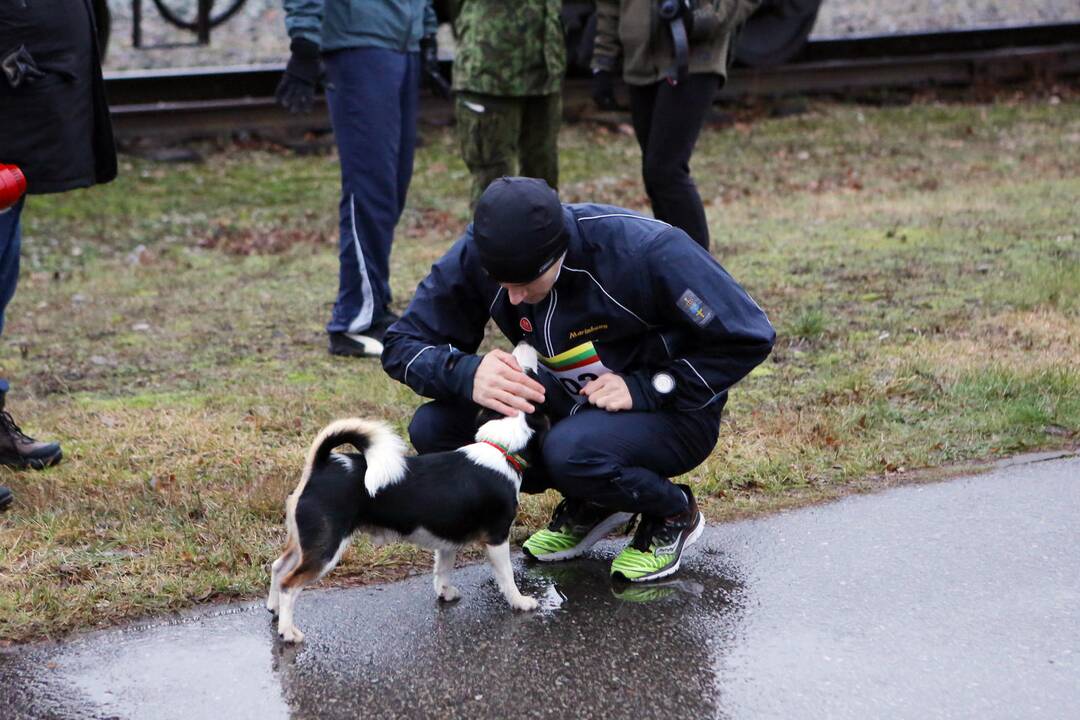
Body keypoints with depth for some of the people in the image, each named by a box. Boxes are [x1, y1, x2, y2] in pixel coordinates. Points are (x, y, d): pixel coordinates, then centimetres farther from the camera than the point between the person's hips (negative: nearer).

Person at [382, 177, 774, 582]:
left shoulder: (645, 251, -29)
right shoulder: (478, 255, -17)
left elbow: (748, 337, -20)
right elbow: (403, 345, -10)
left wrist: (645, 389, -26)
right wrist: (468, 373, -32)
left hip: (670, 412, -5)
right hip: (570, 404, 6)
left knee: (571, 451, -37)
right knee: (433, 429, -14)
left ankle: (674, 512, -2)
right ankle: (589, 504, 6)